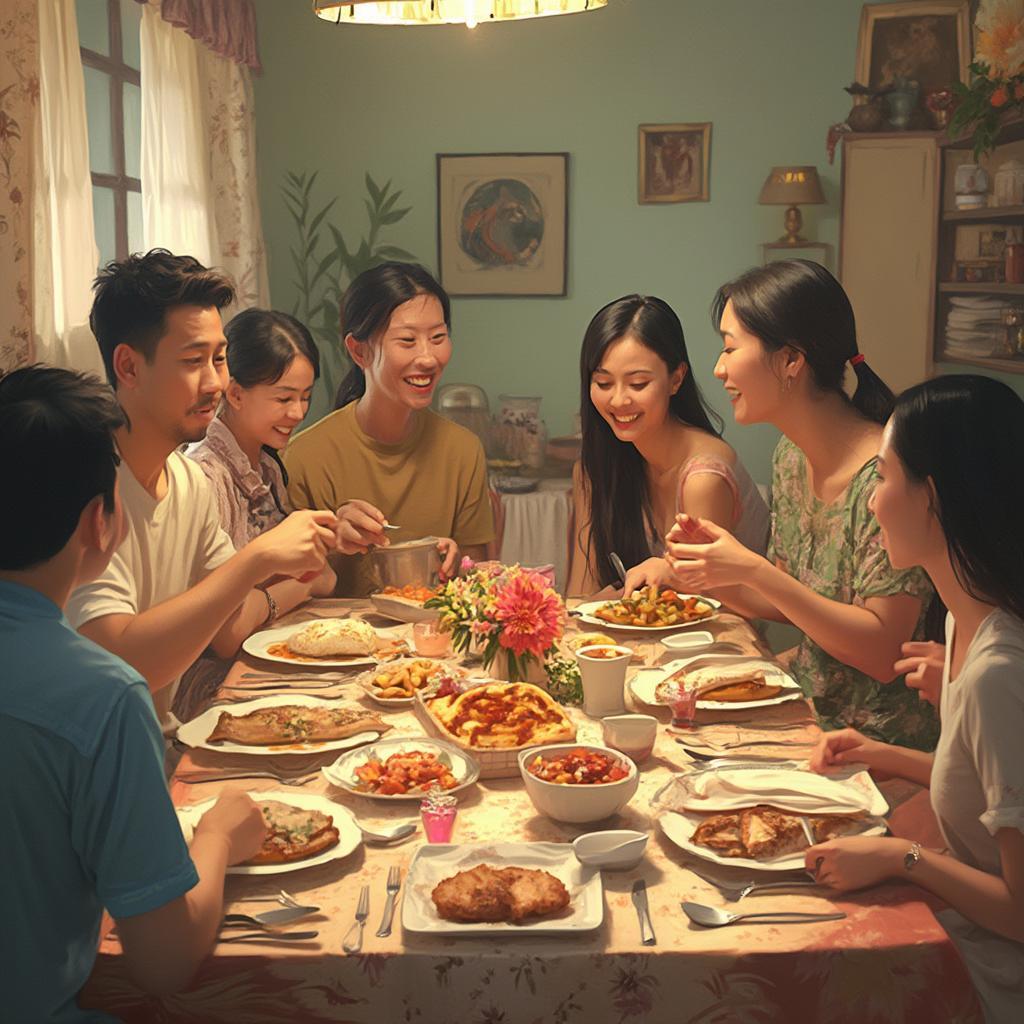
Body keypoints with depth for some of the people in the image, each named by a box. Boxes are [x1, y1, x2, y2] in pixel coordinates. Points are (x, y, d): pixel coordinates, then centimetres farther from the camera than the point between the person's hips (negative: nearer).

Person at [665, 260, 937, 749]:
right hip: (807, 708, 7)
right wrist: (714, 574, -8)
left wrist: (755, 572, -26)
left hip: (876, 742, -7)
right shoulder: (791, 456, 3)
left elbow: (883, 653, -22)